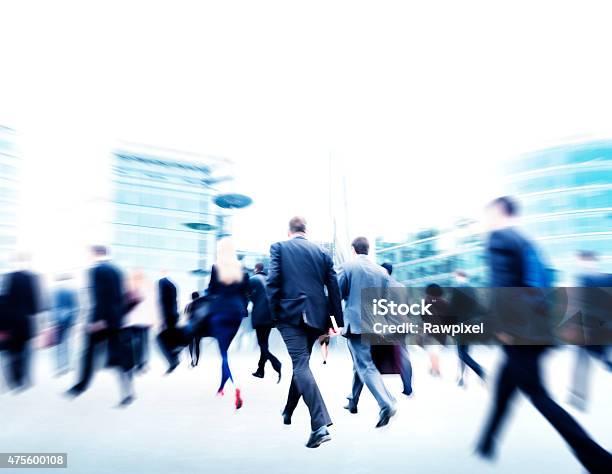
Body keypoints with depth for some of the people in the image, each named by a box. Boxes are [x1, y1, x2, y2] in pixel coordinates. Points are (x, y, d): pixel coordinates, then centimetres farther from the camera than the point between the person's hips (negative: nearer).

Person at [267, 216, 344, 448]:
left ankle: (320, 425, -16)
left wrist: (274, 314, -2)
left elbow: (273, 281, -8)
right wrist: (336, 320, 12)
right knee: (301, 363, 20)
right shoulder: (322, 253, 11)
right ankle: (288, 411, 38)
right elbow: (334, 288, 7)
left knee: (300, 365, -5)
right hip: (316, 315, 5)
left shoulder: (279, 247, 3)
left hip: (291, 314, -4)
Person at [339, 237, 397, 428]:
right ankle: (352, 402, 33)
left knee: (365, 366, -4)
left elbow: (337, 295, -6)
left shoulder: (348, 267, -7)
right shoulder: (381, 271, 5)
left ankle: (386, 405, -19)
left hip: (355, 323, -5)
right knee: (360, 363, 20)